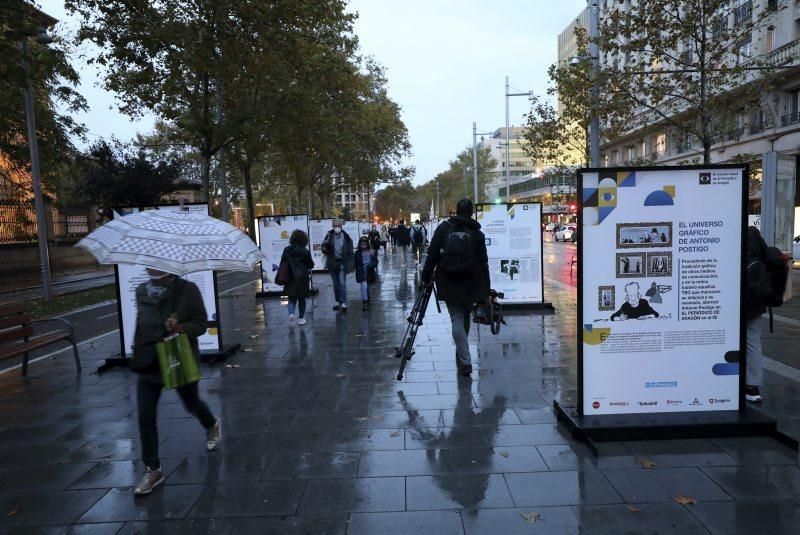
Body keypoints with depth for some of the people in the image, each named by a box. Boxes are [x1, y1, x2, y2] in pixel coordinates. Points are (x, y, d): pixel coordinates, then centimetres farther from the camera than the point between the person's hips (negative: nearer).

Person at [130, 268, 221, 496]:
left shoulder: (187, 290, -13)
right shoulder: (142, 291, 1)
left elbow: (201, 323, -11)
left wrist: (181, 328, -28)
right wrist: (138, 350, 14)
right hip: (149, 363, 4)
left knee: (191, 404, 17)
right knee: (145, 415, -2)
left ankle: (212, 425, 51)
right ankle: (153, 470, 11)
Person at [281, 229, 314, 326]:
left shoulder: (286, 250, -3)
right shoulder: (305, 251, -10)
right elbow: (311, 265, -3)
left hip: (290, 279, 2)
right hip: (302, 279, -2)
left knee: (292, 299, 10)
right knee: (301, 299, 14)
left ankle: (291, 314, -16)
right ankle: (301, 318, 20)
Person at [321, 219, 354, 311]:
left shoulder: (346, 237, -3)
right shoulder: (329, 236, -1)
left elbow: (350, 252, 0)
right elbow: (324, 249, 3)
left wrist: (350, 264, -5)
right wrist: (325, 249, -21)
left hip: (342, 263, -2)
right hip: (332, 263, 2)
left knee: (342, 283, -10)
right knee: (335, 284, 12)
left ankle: (343, 302, -9)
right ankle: (338, 301, 24)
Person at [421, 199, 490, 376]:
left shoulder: (443, 228, 1)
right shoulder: (477, 233, 2)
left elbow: (432, 255, -3)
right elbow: (483, 263, 1)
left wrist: (426, 277, 4)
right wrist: (486, 290, 5)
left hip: (448, 283, -1)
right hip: (470, 284, 1)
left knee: (456, 319, 0)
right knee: (465, 317, 18)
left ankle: (465, 361, -8)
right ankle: (462, 355, 33)